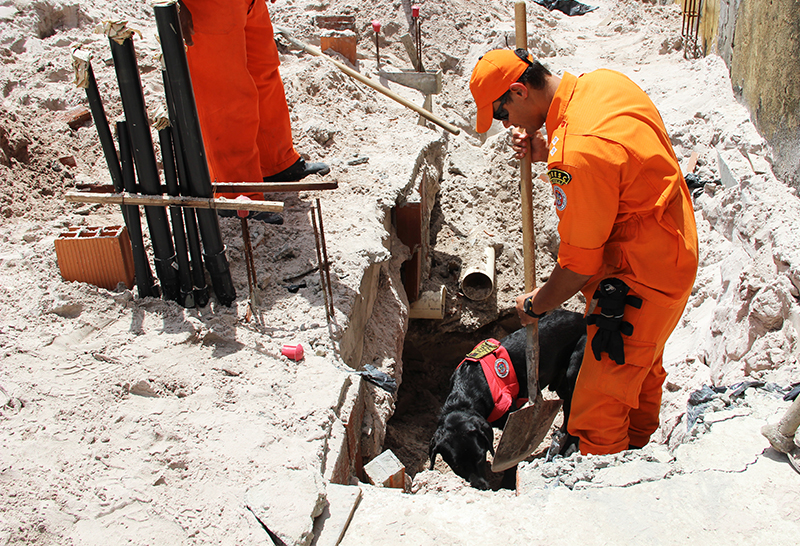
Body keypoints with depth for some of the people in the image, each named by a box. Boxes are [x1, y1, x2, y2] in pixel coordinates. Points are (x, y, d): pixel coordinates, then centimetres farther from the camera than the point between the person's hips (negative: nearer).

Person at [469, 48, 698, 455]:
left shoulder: (578, 151, -32)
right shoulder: (603, 82, -4)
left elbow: (579, 264, -25)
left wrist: (535, 306, -7)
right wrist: (545, 154, -5)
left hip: (641, 281, -11)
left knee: (598, 411, -1)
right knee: (642, 368, 31)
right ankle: (638, 448, 53)